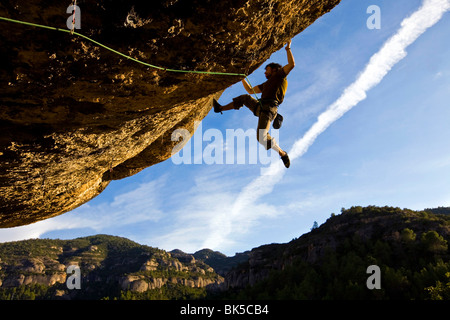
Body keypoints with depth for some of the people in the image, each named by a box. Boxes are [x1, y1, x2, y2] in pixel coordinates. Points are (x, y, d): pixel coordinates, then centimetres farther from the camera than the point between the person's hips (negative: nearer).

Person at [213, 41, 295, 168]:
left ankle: (282, 153, -12)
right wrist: (242, 78, 44)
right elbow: (250, 90, 42)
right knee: (245, 98, 26)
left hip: (268, 109, -8)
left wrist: (288, 49, 4)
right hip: (260, 108, 8)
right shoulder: (266, 84, 33)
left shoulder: (279, 76, 11)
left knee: (262, 137, -26)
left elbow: (292, 64, -3)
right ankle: (220, 108, 35)